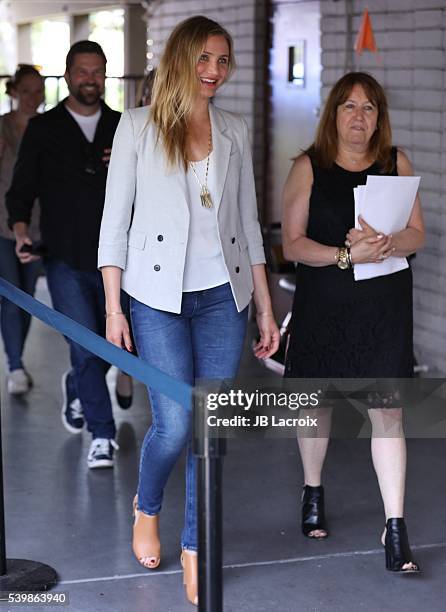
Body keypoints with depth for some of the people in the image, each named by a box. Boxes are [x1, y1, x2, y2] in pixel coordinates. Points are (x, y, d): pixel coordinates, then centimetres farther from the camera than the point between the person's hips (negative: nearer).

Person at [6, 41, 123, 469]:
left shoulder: (123, 128, 10)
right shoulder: (43, 129, 3)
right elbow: (21, 191, 3)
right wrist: (21, 231, -15)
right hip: (65, 260, -3)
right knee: (84, 346, -9)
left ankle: (76, 389, 43)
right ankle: (101, 435, 0)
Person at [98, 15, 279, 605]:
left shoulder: (235, 131, 10)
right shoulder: (139, 126, 0)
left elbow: (248, 222, 13)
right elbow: (115, 219, -1)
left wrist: (266, 308, 10)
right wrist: (113, 308, -6)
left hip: (223, 297, 3)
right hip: (159, 296, -3)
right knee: (176, 426, -7)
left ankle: (195, 546, 19)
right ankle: (147, 507, 25)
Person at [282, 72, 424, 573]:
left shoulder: (396, 164, 5)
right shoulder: (309, 167, 0)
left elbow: (416, 235, 4)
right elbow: (292, 244, -5)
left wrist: (386, 244, -19)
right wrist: (345, 255, -21)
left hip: (385, 306, 0)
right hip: (323, 305, 0)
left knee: (387, 412, -5)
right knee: (318, 403, 14)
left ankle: (395, 527, -1)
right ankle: (313, 493, 39)